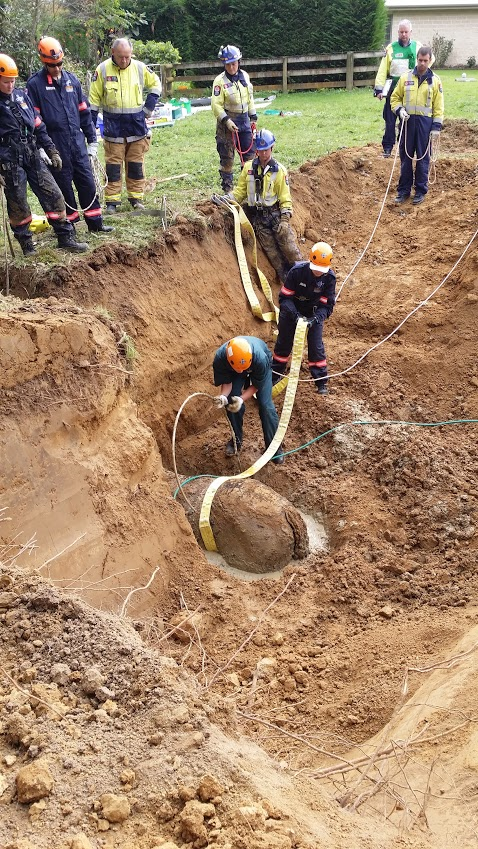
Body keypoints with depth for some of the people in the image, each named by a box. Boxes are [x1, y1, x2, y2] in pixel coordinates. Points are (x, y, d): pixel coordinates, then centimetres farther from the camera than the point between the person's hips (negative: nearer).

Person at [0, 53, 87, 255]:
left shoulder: (21, 95, 9)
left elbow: (38, 125, 16)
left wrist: (51, 151, 15)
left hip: (33, 157, 6)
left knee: (53, 196, 4)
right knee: (18, 205, 3)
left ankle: (66, 238, 12)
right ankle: (27, 246, 17)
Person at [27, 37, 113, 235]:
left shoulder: (72, 80, 9)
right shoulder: (35, 84, -5)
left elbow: (84, 111, 14)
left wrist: (92, 139, 13)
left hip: (77, 142, 4)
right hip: (55, 145, -4)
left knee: (87, 182, 6)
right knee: (63, 186, 4)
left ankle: (95, 223, 15)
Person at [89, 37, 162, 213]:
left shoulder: (139, 67, 0)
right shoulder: (102, 70, -6)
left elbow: (155, 84, 15)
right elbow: (94, 98, 0)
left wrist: (149, 105, 4)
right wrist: (90, 123, -3)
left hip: (137, 124, 2)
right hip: (113, 125, -2)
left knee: (136, 164, 7)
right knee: (113, 164, 1)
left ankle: (136, 197, 17)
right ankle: (112, 201, 6)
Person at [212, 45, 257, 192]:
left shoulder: (244, 76, 7)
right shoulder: (220, 81, -10)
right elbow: (216, 105, -14)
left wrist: (253, 117, 14)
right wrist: (226, 120, -22)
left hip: (244, 120, 6)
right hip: (227, 121, -6)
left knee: (249, 153, 9)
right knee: (227, 156, -2)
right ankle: (227, 186, 6)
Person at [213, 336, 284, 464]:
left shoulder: (260, 358, -45)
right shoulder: (220, 358, -39)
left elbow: (256, 386, -27)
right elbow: (226, 383, -22)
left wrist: (242, 399, -41)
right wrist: (223, 396, -43)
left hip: (260, 368, -2)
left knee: (265, 405, -13)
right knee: (231, 401, -10)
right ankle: (236, 440, 13)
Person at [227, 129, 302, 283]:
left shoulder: (279, 170, -3)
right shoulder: (248, 167, 5)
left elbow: (285, 196, -2)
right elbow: (240, 190, 11)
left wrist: (285, 217, -12)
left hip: (275, 214, -2)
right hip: (258, 217, 2)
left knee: (288, 246, -6)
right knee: (272, 252, 2)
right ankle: (286, 280, 10)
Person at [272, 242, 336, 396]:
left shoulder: (329, 277, -24)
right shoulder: (297, 271, -30)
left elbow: (327, 305, -19)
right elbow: (284, 297, -24)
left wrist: (315, 319, -37)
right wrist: (295, 314, -38)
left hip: (314, 315, 0)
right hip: (292, 312, 0)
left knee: (316, 347, -3)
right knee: (283, 343, 13)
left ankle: (321, 381, 11)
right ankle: (276, 374, 33)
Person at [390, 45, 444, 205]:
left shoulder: (435, 80, 1)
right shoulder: (405, 77, 3)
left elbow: (438, 106, 1)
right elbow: (395, 97, 10)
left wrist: (437, 126, -5)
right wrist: (399, 110, -9)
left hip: (425, 123, -1)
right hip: (408, 122, 1)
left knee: (423, 158, 4)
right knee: (405, 157, 6)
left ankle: (420, 191, 13)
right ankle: (403, 190, 15)